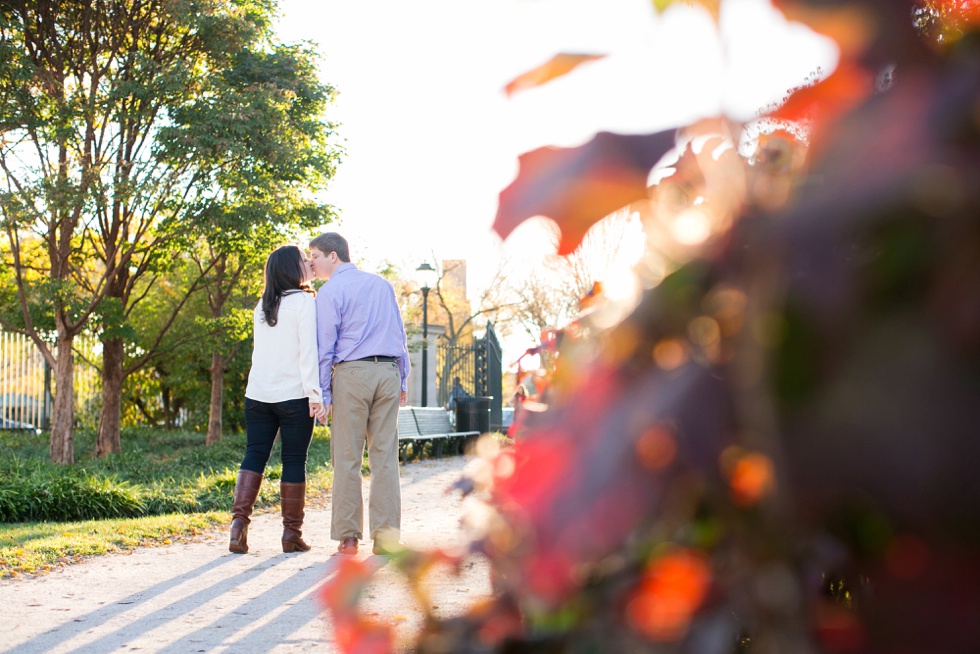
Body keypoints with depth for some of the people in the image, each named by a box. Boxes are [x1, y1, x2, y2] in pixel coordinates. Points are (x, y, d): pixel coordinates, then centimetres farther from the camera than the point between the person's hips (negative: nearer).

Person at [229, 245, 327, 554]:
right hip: (293, 395, -5)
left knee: (254, 456, 7)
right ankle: (292, 533, 6)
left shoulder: (263, 304, 13)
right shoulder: (303, 301, -6)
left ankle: (239, 522, -4)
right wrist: (315, 393, -15)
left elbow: (263, 349, 13)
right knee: (294, 461, 2)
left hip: (258, 394, 5)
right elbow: (307, 349, -14)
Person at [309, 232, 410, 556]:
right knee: (385, 455, 4)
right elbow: (400, 333, 16)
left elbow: (325, 346, -4)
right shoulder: (382, 284, 16)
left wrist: (323, 394, -2)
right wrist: (402, 378, 19)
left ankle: (348, 536, 1)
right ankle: (386, 533, -1)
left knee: (347, 458, 0)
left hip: (351, 372, -5)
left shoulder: (330, 292, -1)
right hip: (388, 371, 5)